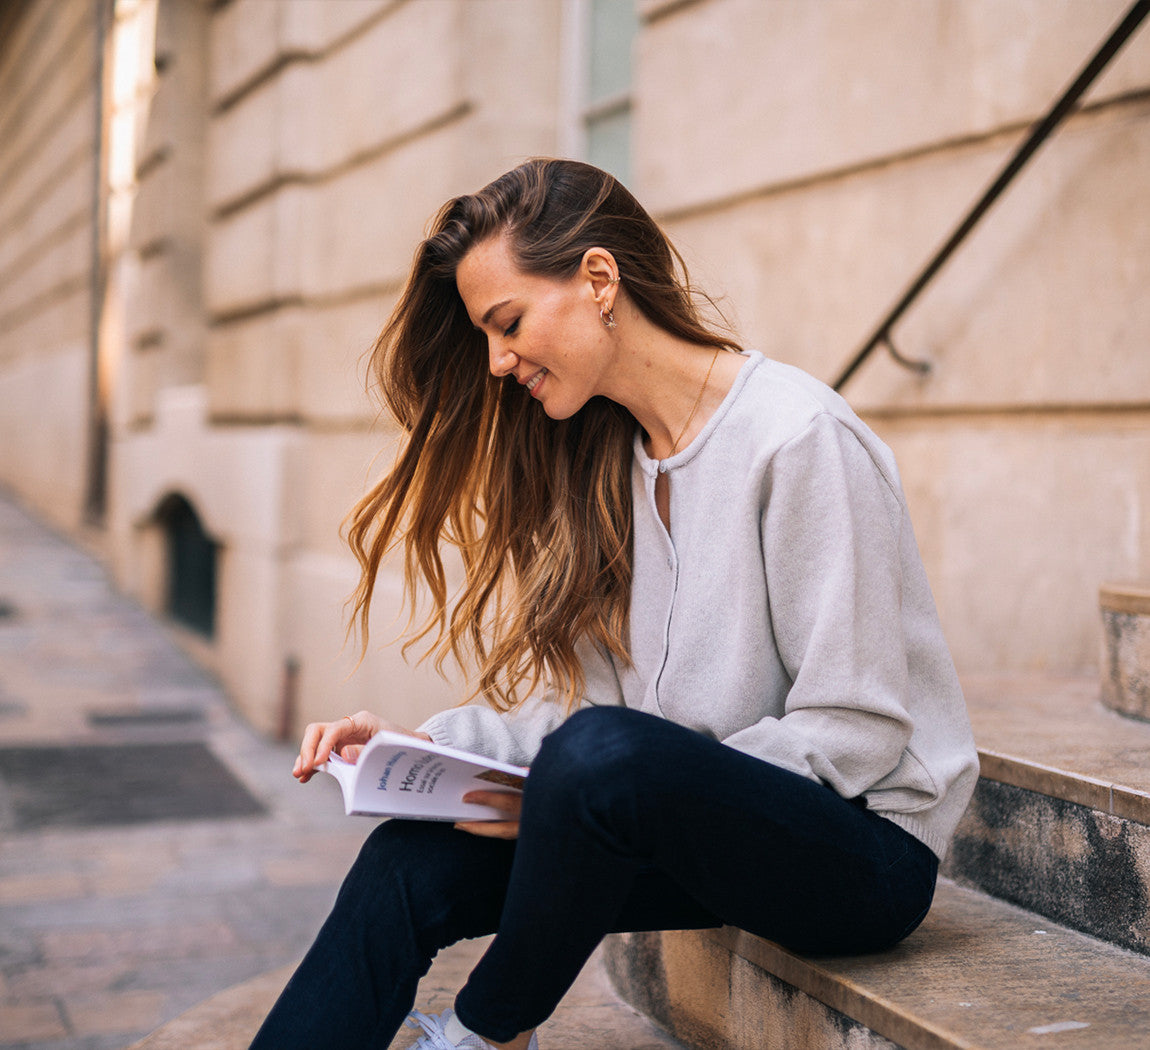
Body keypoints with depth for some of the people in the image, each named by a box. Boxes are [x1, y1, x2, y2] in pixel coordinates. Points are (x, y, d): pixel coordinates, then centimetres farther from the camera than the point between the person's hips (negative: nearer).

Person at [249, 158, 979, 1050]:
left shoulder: (801, 438, -17)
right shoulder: (607, 458, 8)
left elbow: (852, 734, -18)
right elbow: (596, 695, 8)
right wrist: (424, 745, -6)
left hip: (867, 845, -7)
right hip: (705, 814, 7)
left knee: (602, 753, -33)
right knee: (411, 864, -13)